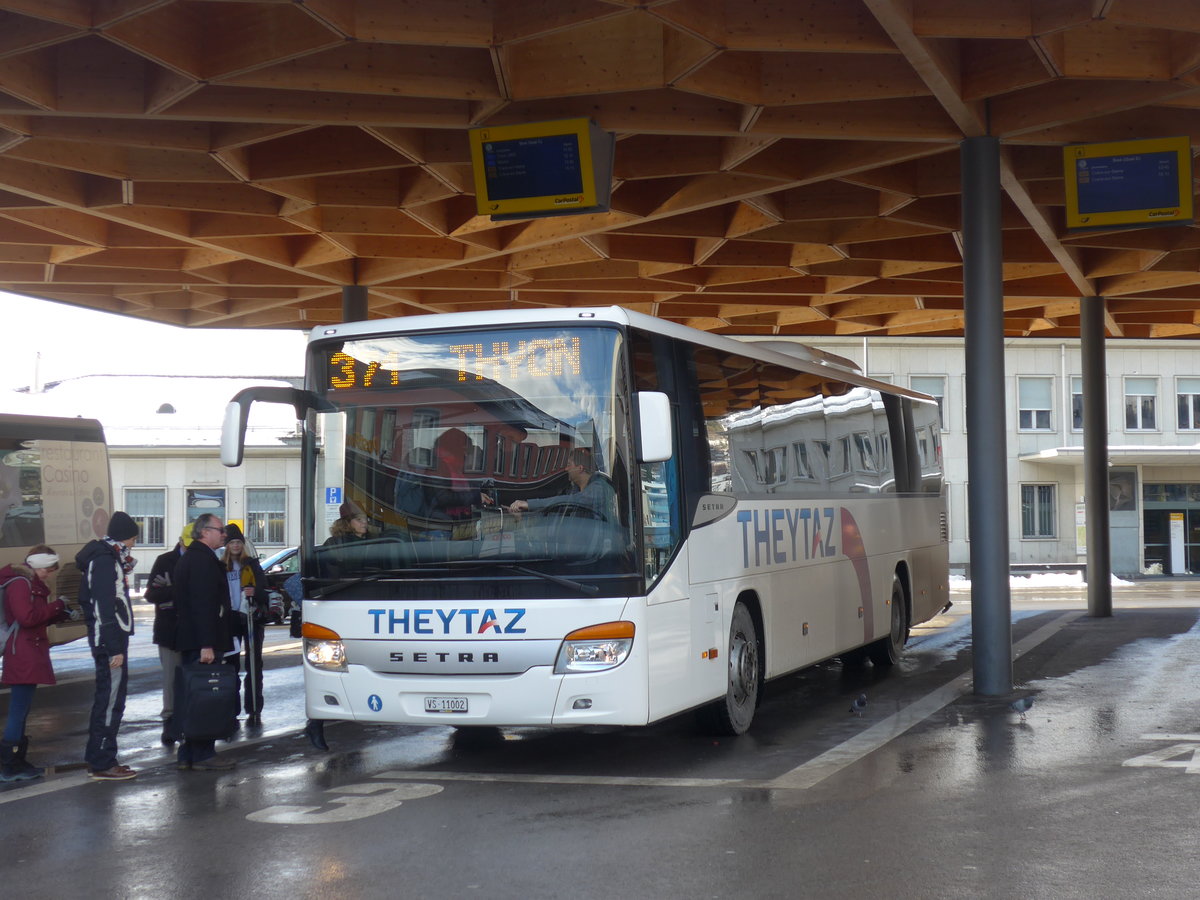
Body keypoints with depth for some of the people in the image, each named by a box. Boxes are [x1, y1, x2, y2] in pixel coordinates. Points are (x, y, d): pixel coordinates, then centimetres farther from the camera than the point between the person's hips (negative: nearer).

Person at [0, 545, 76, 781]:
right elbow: (27, 618, -23)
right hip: (22, 655, -11)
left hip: (29, 654, 11)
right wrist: (57, 606, -14)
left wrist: (66, 614, 13)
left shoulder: (31, 584, 18)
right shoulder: (19, 583, -13)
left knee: (20, 711, 13)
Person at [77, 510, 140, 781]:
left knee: (109, 697, 15)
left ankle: (97, 758, 22)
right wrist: (114, 648, -23)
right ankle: (102, 764, -4)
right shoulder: (105, 560, -15)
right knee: (111, 700, -7)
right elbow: (105, 608, -22)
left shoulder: (107, 557, 16)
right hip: (110, 640, -11)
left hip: (111, 639, 11)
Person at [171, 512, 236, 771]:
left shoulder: (187, 559, 18)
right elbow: (204, 605, -22)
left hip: (188, 642, 10)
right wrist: (207, 645, -24)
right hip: (202, 641, -10)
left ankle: (187, 754, 17)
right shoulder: (205, 560, -15)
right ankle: (203, 754, -4)